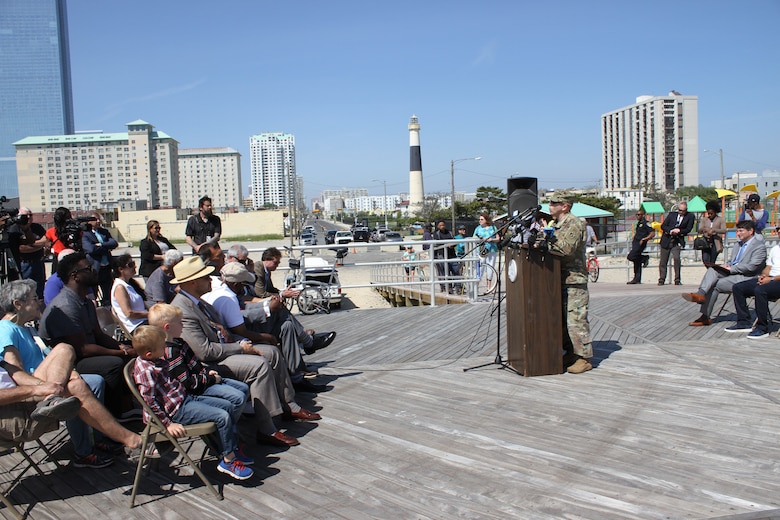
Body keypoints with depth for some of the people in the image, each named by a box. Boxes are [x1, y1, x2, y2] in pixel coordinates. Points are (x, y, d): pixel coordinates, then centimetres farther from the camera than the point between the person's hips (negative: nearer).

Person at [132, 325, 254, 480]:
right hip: (178, 409, -11)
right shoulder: (145, 371, -22)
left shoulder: (157, 360, 9)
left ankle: (233, 449, 19)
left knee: (227, 406, 12)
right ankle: (228, 461, -4)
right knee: (222, 417, -18)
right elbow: (149, 402, -26)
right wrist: (168, 424, -25)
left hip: (186, 398, 11)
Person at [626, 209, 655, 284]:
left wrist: (644, 239, -21)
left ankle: (645, 258, -1)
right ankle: (637, 279, 11)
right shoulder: (638, 223, 19)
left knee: (630, 257, -22)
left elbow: (652, 233, -16)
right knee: (637, 262, 7)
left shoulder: (645, 223, -8)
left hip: (640, 244, -9)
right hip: (635, 244, 9)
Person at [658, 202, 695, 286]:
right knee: (663, 261, 5)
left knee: (676, 258, -22)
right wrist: (670, 231, -13)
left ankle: (677, 280, -11)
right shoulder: (672, 214, 10)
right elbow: (663, 226, 5)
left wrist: (679, 231, -14)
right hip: (666, 240, 2)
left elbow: (688, 229, 2)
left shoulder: (690, 216, 6)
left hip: (677, 241, -2)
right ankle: (661, 279, 17)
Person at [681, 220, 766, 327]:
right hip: (731, 273, 7)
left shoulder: (759, 246, -4)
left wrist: (731, 268, -15)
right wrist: (727, 265, 3)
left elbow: (751, 267, -17)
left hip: (745, 278, -7)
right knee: (712, 270, -23)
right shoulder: (739, 245, 24)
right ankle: (701, 294, -41)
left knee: (714, 285, -22)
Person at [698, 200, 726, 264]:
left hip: (715, 244, -2)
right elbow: (699, 231, 3)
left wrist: (713, 230, -25)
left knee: (712, 263, 0)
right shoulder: (704, 219, 12)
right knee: (705, 260, -13)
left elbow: (724, 230, -11)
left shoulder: (720, 219, 4)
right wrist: (703, 229, -21)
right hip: (706, 243, 2)